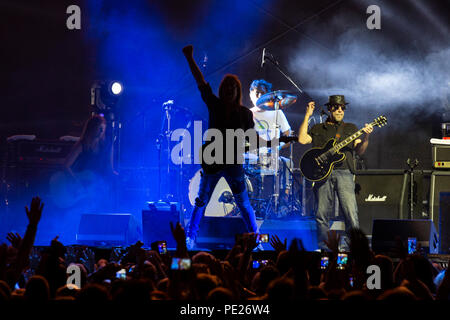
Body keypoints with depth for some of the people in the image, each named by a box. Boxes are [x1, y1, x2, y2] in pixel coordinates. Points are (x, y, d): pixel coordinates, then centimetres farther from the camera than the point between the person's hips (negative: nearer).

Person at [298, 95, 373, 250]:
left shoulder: (351, 128, 20)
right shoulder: (317, 129, 18)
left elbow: (359, 150, 10)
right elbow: (302, 139, 1)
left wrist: (366, 137, -10)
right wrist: (307, 116, 4)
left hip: (344, 172, 0)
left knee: (351, 213, -12)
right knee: (323, 213, -1)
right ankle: (324, 246, 9)